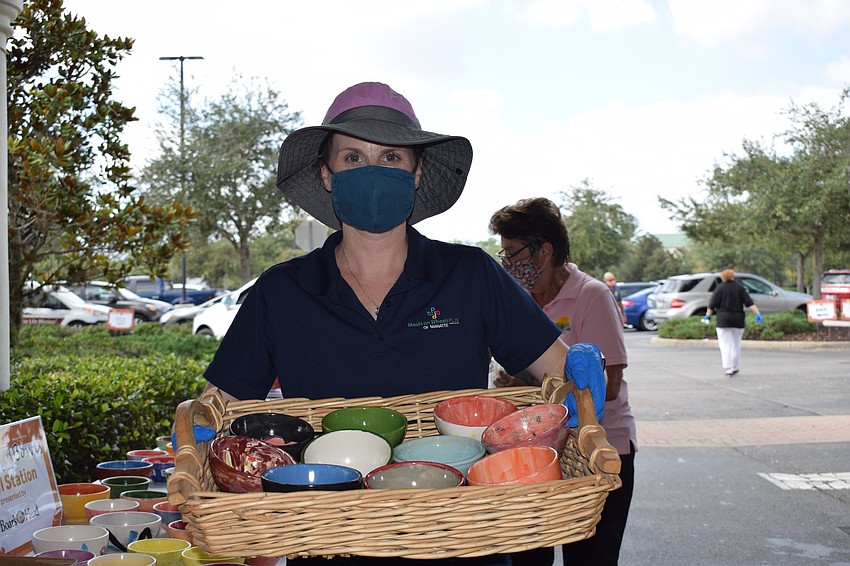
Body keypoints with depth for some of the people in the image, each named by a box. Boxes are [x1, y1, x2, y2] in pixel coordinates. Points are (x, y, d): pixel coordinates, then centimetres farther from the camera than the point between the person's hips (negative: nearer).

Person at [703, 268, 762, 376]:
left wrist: (708, 316, 9)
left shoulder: (719, 288, -4)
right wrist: (758, 314, -6)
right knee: (736, 344, 15)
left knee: (725, 345, -3)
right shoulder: (740, 287, 3)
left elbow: (712, 305, -4)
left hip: (723, 320, -3)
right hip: (738, 321, 3)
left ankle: (728, 369, -12)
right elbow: (750, 302, -4)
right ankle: (734, 367, 20)